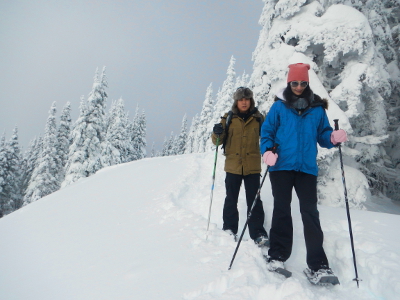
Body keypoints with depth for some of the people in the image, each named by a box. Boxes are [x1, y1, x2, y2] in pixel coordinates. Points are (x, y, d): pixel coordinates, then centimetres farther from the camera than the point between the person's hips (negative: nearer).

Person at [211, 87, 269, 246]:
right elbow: (218, 141, 3)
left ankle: (258, 233, 9)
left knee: (254, 201, 2)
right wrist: (217, 133, -18)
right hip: (233, 166, 1)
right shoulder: (228, 118, 4)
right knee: (231, 200, 10)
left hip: (253, 167, 0)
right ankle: (229, 230, 23)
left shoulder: (258, 118, 5)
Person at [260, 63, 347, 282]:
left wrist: (334, 138, -11)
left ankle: (318, 264, 3)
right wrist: (267, 151, -15)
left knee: (310, 213, -2)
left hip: (307, 168, 1)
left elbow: (323, 135, 11)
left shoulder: (317, 108, 9)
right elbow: (266, 132, 3)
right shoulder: (279, 106, 4)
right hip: (281, 167, -1)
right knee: (281, 210, 5)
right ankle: (277, 256, 13)